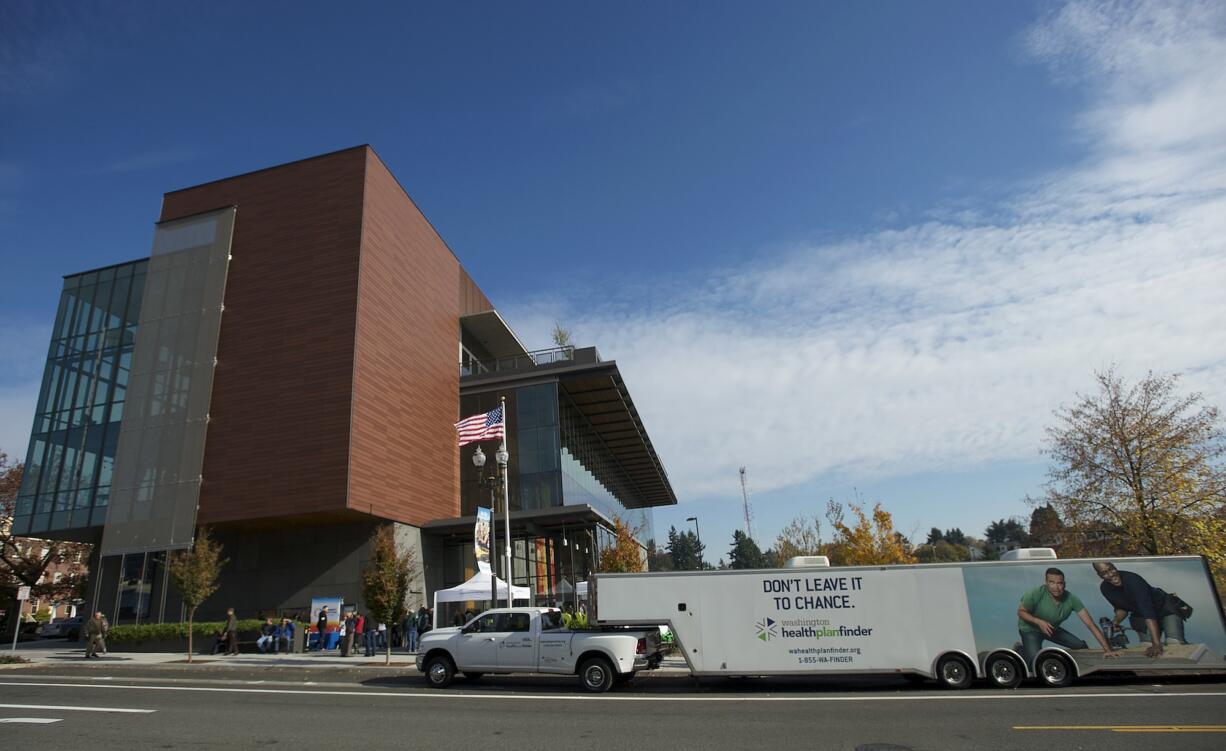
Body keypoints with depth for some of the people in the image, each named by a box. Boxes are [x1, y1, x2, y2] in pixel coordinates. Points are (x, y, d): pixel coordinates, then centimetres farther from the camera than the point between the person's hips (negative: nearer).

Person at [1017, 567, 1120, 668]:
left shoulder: (1071, 599, -22)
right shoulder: (1035, 594, -32)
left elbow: (1091, 624, -20)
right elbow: (1021, 612, -17)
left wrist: (1107, 649, -24)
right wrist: (1038, 621, -34)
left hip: (1052, 629, 5)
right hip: (1030, 630, -5)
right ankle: (1020, 650, 12)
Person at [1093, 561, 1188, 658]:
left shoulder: (1132, 580, -33)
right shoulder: (1105, 588, -13)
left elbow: (1148, 612, -39)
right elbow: (1121, 608, 5)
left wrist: (1156, 644, -45)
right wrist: (1116, 620, -17)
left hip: (1165, 609, -5)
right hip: (1140, 616, 5)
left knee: (1175, 643, -24)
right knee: (1147, 648, -11)